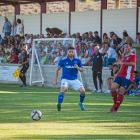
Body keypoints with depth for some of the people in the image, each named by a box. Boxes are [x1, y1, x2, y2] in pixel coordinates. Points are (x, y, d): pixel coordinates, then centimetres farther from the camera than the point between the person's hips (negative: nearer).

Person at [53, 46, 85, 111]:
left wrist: (78, 68, -14)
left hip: (74, 80, 3)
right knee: (63, 89, -32)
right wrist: (55, 80, 4)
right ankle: (59, 104, -43)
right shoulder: (63, 60, -4)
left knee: (83, 91, -11)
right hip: (65, 79, -3)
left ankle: (81, 103, 18)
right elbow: (57, 70, 6)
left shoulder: (77, 60, 2)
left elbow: (82, 70, 10)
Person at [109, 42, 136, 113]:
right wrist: (117, 74, 24)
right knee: (113, 87, -12)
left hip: (127, 77, -7)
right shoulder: (125, 57, 25)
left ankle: (115, 109, -7)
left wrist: (122, 63, -32)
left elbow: (132, 63, -22)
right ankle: (115, 103, 7)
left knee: (121, 92, -12)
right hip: (120, 76, 7)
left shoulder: (133, 56, -1)